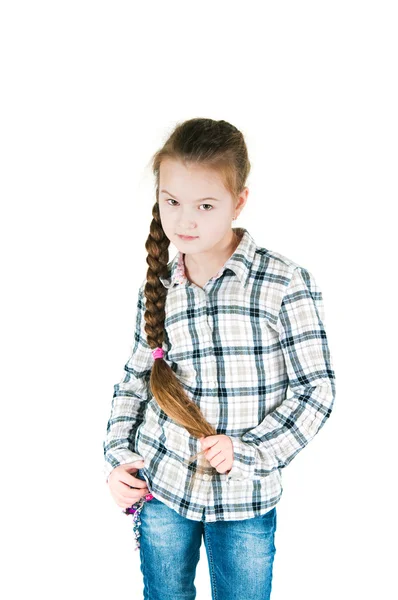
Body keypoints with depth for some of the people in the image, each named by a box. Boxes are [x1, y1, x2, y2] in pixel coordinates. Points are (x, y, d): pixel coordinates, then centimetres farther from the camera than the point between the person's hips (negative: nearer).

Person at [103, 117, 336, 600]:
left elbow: (316, 388, -11)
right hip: (160, 486, 3)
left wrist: (247, 450, -18)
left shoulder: (286, 284, -13)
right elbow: (135, 381, 10)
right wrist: (117, 456, 0)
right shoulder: (157, 289, 0)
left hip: (245, 497, -3)